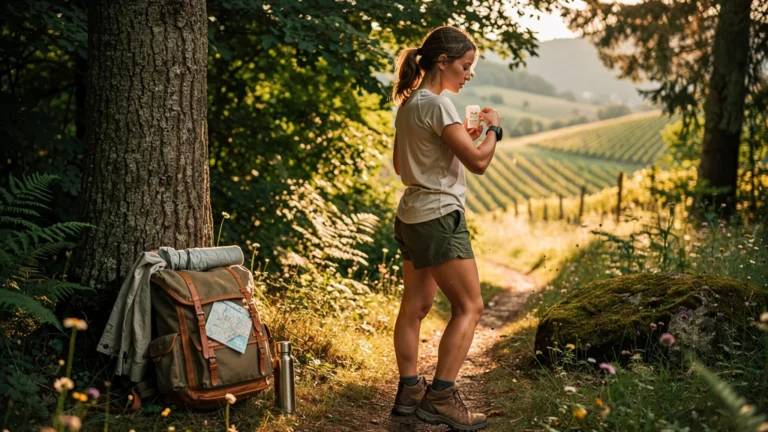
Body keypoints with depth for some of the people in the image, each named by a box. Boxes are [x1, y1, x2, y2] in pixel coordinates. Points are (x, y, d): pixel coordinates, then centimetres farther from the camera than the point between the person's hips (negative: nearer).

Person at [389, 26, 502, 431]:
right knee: (469, 307, -3)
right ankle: (440, 396, -3)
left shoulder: (408, 104, 11)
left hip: (411, 216, 10)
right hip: (439, 217, -10)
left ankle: (409, 390, 20)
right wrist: (493, 128, 1)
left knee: (415, 305, 14)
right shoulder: (437, 104, -17)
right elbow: (478, 161, -19)